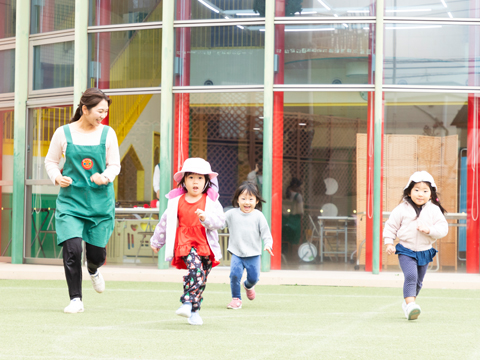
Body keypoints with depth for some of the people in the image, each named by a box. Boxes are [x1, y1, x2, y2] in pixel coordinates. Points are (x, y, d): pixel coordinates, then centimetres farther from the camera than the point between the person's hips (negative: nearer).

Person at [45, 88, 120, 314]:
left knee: (97, 252, 6)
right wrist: (57, 177, -11)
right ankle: (75, 299, -2)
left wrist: (105, 177, -14)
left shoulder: (107, 133, 1)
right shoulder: (64, 133, -3)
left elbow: (115, 165, 7)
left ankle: (93, 270, 46)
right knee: (72, 248, -16)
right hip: (71, 199, -2)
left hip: (100, 201, 2)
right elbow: (50, 161, 8)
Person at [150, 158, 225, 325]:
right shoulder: (177, 201, 6)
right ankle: (187, 304, -25)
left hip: (206, 245, 2)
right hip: (185, 243, -2)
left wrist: (206, 218, -27)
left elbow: (220, 221, -7)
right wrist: (156, 241, 26)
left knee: (201, 280, 5)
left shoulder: (211, 201, 3)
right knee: (196, 271, -27)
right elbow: (165, 222, 17)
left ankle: (193, 311, 17)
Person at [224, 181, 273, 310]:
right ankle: (236, 298, 3)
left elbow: (266, 233, -3)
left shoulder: (258, 216, -3)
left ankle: (248, 286, 42)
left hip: (253, 254, 0)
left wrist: (268, 245, -19)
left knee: (253, 277, 5)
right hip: (236, 253, 0)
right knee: (234, 274, -16)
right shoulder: (232, 214, -1)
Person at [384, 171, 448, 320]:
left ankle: (408, 304, 33)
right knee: (411, 276, -22)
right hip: (406, 250, -3)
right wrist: (389, 243, -7)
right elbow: (391, 226, 1)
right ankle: (410, 305, -26)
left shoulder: (434, 210, -3)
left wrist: (429, 230, -21)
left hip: (425, 251, 3)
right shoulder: (402, 209, -7)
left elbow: (443, 228, -5)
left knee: (418, 281, 14)